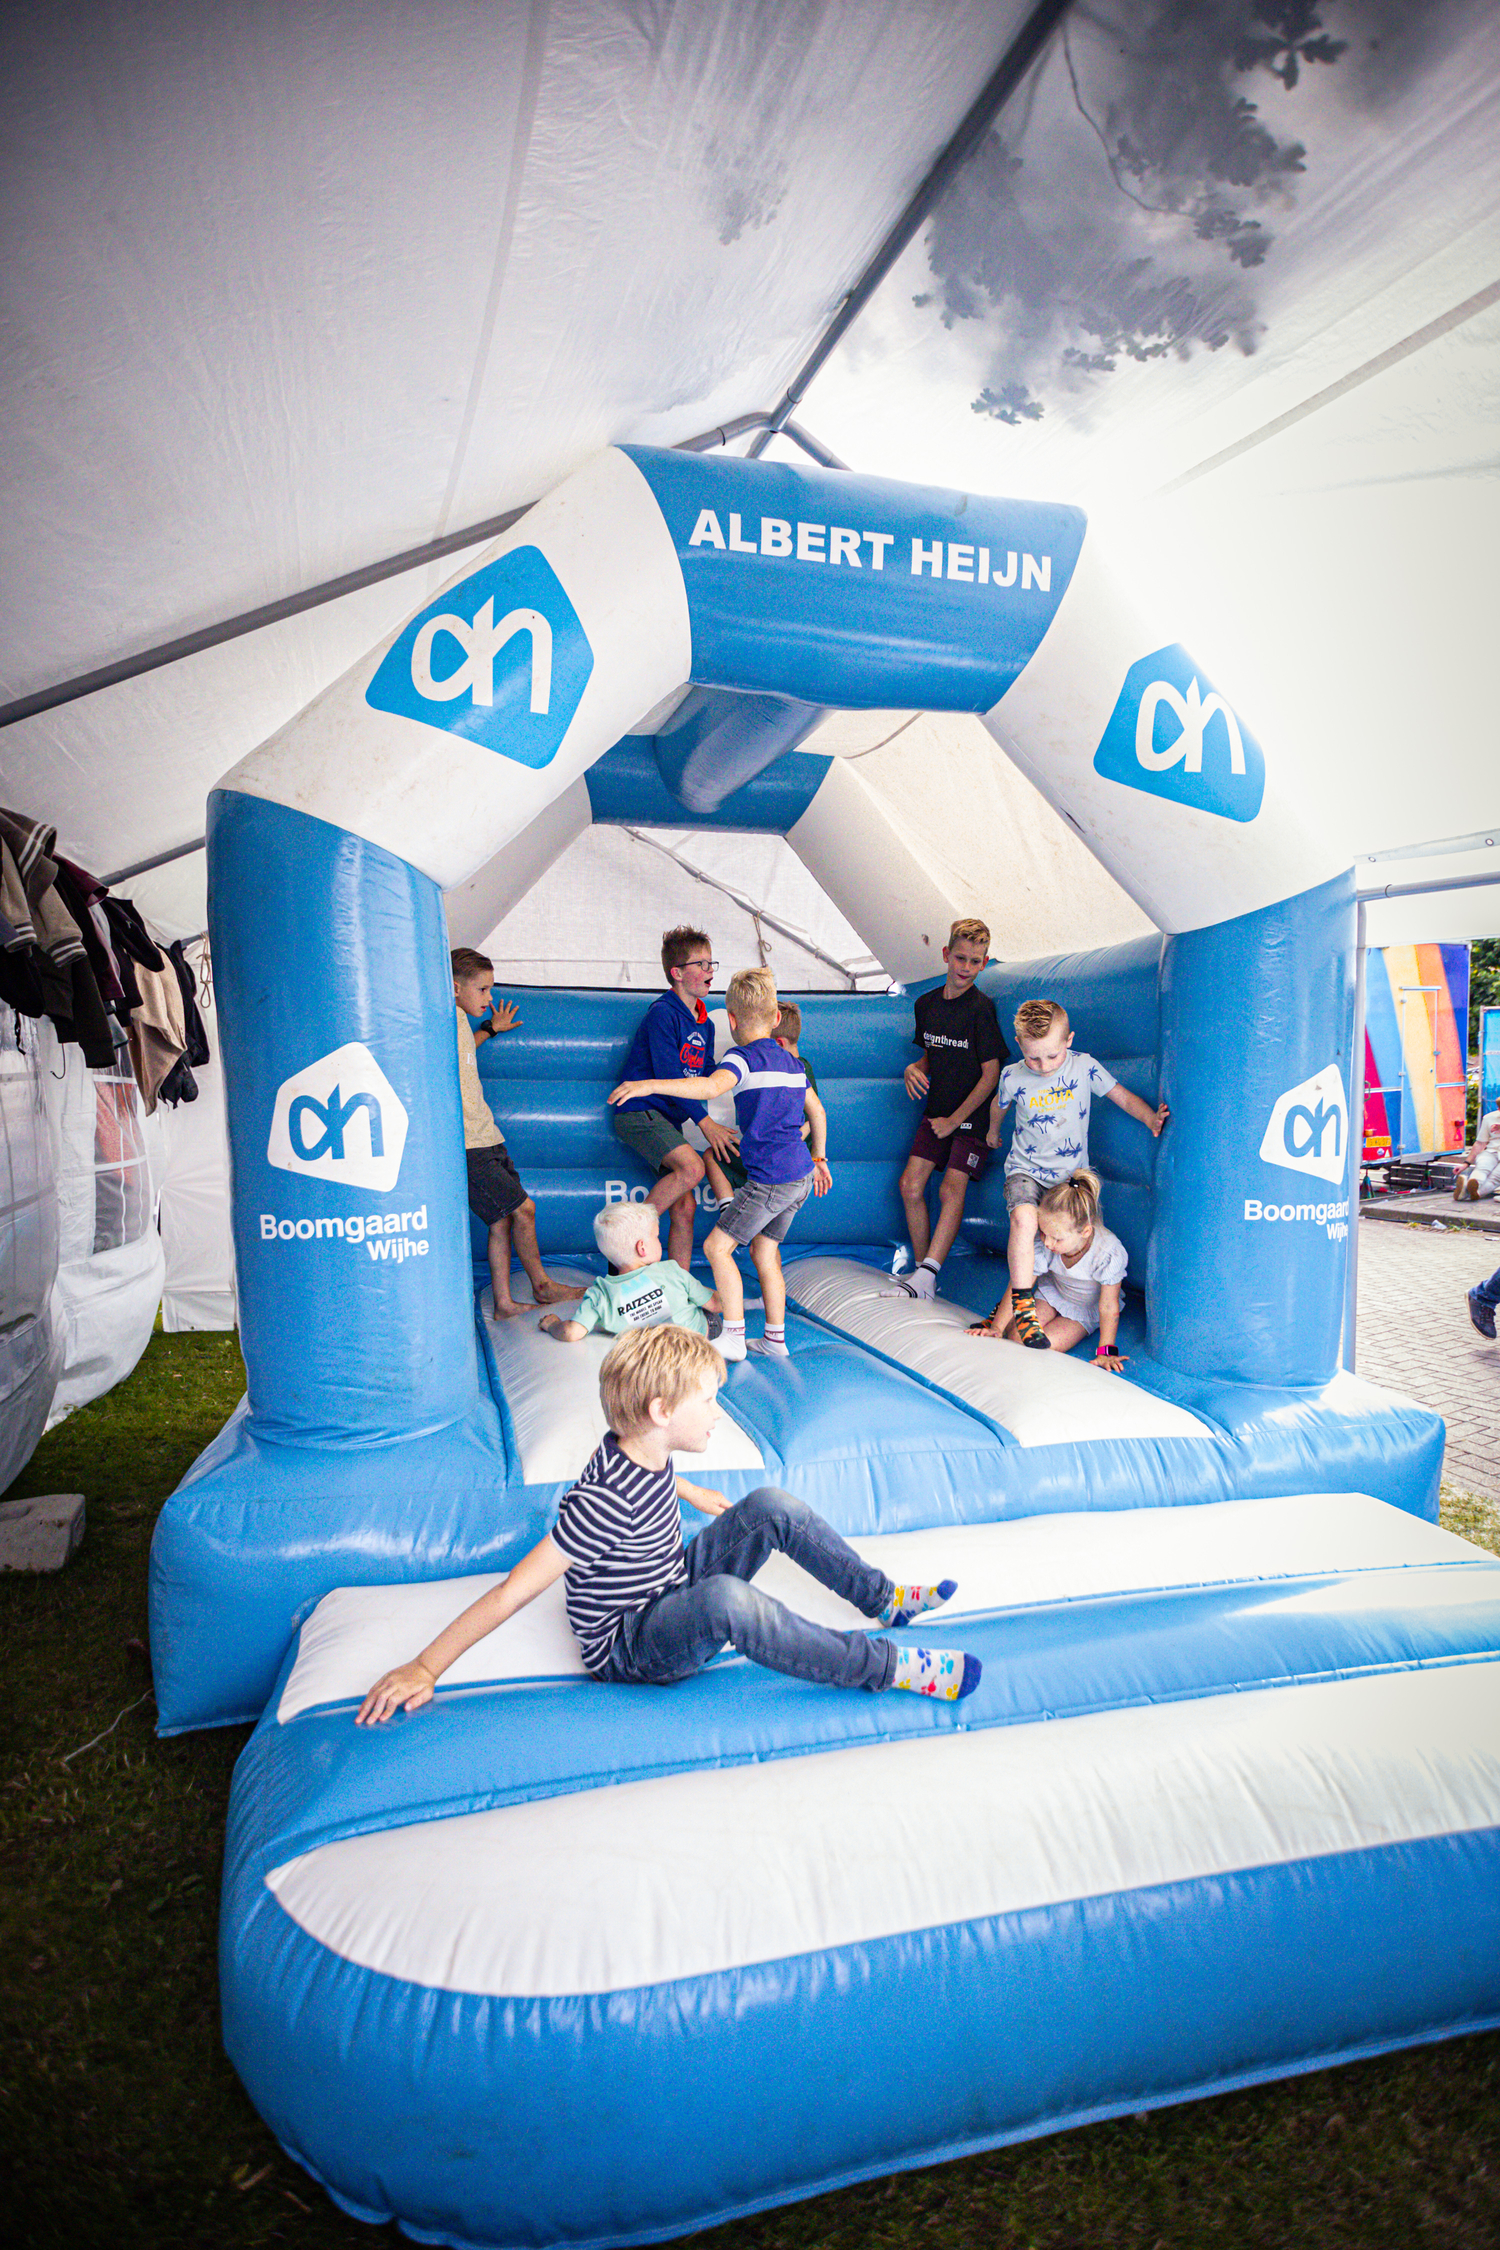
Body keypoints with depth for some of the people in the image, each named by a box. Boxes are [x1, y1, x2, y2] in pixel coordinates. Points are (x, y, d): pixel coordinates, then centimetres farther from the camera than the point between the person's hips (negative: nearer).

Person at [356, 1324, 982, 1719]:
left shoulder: (645, 1449, -7)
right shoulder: (606, 1504, -31)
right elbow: (514, 1591, -30)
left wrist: (694, 1495, 31)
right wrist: (423, 1668, -29)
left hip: (674, 1588, 9)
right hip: (629, 1648, -9)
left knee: (771, 1506, -1)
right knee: (725, 1599, -40)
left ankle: (883, 1600, 12)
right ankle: (886, 1668, -27)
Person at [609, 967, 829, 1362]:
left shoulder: (743, 1056, -10)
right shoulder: (791, 1062, 16)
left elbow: (711, 1086, -31)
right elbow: (817, 1112, 24)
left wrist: (650, 1085, -37)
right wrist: (818, 1157, 37)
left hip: (769, 1178, -9)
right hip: (801, 1175, 9)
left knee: (716, 1246, -1)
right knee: (764, 1251, 18)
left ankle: (733, 1336, -1)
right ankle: (775, 1339, 22)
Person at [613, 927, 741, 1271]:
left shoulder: (705, 1023, 14)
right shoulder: (662, 1014, -13)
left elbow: (705, 1080, 17)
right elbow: (667, 1075, -20)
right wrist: (705, 1122, -22)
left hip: (669, 1119, 8)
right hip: (639, 1112, -8)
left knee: (685, 1207, 2)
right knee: (692, 1167, -30)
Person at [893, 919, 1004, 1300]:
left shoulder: (981, 1008, -13)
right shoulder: (926, 1003, 5)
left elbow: (990, 1074, -13)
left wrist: (954, 1120, -12)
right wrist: (914, 1069, -5)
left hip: (971, 1114, -6)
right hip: (936, 1111, 6)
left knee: (951, 1189, -18)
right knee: (910, 1185, -3)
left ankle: (925, 1277, -23)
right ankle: (921, 1266, 9)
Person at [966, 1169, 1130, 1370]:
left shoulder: (1109, 1252, -36)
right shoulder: (1042, 1244, -28)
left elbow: (1108, 1308, -25)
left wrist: (1106, 1352, -23)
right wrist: (996, 1328, -18)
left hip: (1086, 1310, -2)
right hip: (1052, 1293, 2)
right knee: (1016, 1337, -18)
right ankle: (1000, 1315, 12)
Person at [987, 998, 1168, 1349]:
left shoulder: (1085, 1067, -8)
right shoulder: (1013, 1076, -7)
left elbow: (1123, 1096, -1)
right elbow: (998, 1105, 15)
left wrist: (1151, 1117, -18)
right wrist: (993, 1132, 32)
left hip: (1072, 1172, 2)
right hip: (1026, 1169, -2)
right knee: (1024, 1219, -29)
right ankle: (1022, 1307, -26)